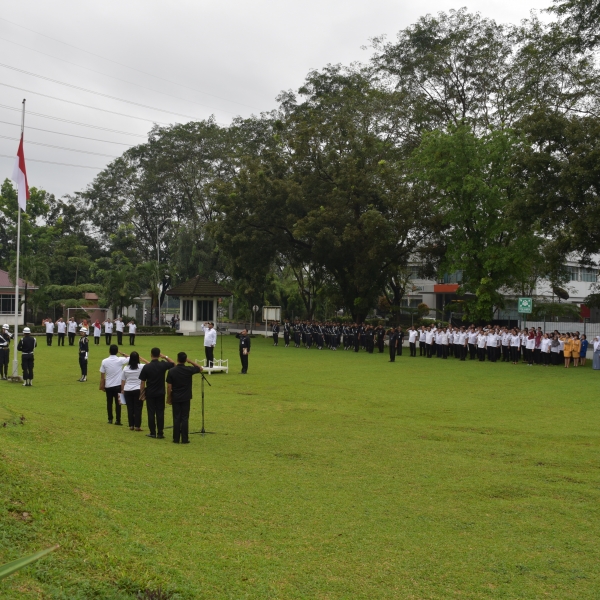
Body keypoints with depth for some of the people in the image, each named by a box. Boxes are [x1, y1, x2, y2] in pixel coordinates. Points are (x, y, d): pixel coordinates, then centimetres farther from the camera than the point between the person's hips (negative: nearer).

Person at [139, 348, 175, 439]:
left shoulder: (146, 367, -10)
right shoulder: (163, 365, -8)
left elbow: (142, 382, -6)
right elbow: (173, 364, 13)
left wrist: (142, 393, 5)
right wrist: (165, 357, 9)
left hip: (150, 394, -1)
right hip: (160, 393, 1)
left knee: (151, 413, 6)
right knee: (160, 413, 5)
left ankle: (152, 433, 9)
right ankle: (160, 433, 5)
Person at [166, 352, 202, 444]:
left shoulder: (171, 371, -8)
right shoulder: (189, 370, -9)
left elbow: (169, 386, -6)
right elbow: (200, 368, 10)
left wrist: (168, 398, 5)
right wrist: (190, 361, 5)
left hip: (175, 398, 0)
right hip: (186, 398, 0)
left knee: (176, 418, 6)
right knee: (185, 418, 3)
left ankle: (176, 439, 8)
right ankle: (184, 439, 4)